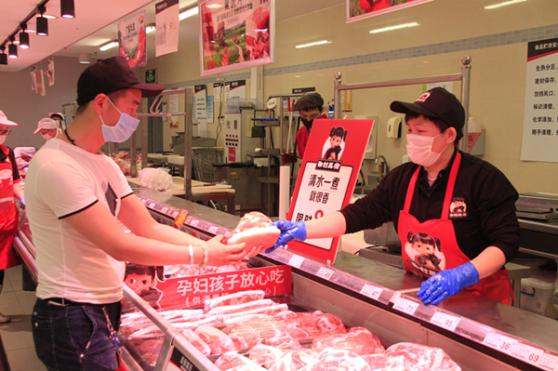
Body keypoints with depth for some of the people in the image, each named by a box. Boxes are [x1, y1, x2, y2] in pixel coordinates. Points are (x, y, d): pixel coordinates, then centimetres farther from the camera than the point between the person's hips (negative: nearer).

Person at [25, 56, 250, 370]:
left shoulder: (104, 164, 9)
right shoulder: (57, 166, -21)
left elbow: (149, 228, 5)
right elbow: (120, 246, -23)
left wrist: (211, 247, -8)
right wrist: (201, 256, -17)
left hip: (103, 310, 9)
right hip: (73, 319, -9)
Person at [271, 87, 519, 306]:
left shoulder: (484, 179, -13)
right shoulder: (402, 178, 2)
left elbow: (505, 242, -15)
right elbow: (358, 214, -1)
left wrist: (463, 275, -30)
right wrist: (302, 230, -11)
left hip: (479, 300, -4)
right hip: (422, 293, 4)